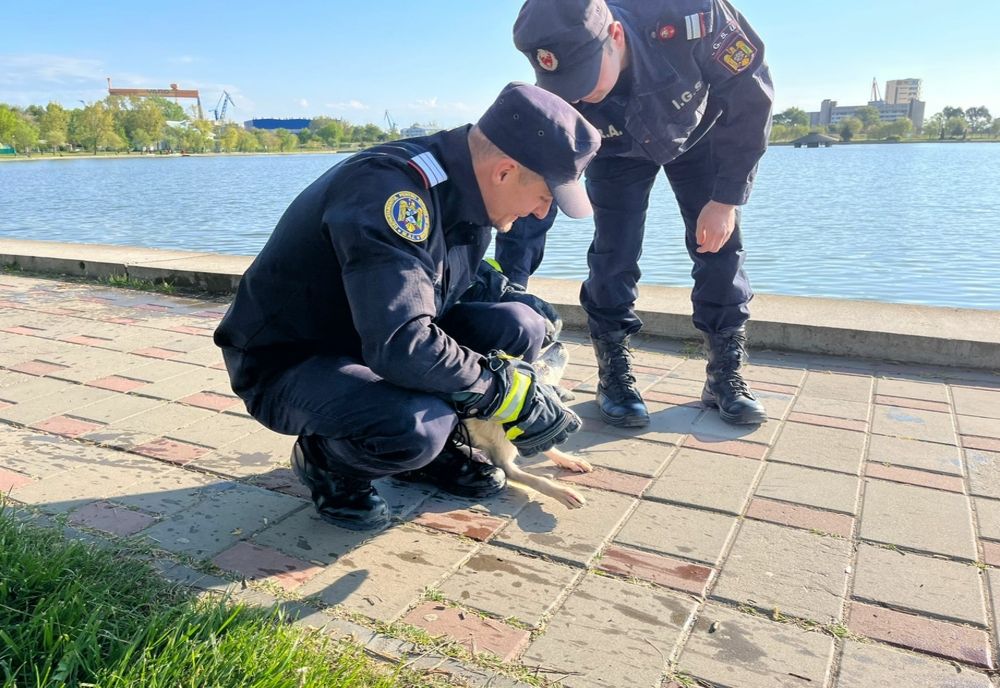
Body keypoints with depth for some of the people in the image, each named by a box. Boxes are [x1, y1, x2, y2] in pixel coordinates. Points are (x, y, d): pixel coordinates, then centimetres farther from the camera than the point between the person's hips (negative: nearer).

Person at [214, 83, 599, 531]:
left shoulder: (465, 189, -3)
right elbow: (403, 349, -39)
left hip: (371, 342, 8)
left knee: (518, 326, -9)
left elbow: (464, 278, 16)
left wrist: (535, 312, 1)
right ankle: (324, 460, -2)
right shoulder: (390, 189, -31)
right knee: (416, 427, -36)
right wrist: (507, 391, -27)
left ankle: (435, 448, 9)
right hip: (284, 362, -7)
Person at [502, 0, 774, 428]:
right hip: (618, 152, 0)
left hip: (698, 134, 0)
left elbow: (751, 96, -26)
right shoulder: (556, 95, -36)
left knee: (719, 246, -6)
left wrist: (727, 198, -26)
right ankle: (615, 378, 2)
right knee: (613, 255, -13)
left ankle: (726, 376, 7)